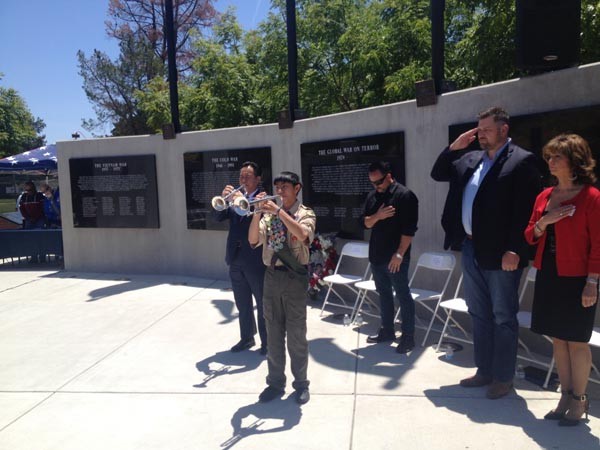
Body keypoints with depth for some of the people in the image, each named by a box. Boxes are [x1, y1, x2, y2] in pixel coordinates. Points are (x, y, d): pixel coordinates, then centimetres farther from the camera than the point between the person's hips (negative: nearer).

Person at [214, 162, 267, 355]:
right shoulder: (236, 196, 10)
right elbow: (218, 217, 3)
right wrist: (224, 198, -14)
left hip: (255, 260, -5)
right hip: (236, 259, 6)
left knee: (263, 304, 5)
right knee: (242, 304, 16)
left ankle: (267, 341, 17)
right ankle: (247, 338, 30)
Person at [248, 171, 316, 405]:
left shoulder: (305, 213, -3)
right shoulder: (269, 213, 8)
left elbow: (302, 235, -24)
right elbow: (253, 240, -2)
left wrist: (279, 211, -24)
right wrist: (258, 212, -14)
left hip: (294, 276, -4)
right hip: (271, 276, 4)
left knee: (296, 334, 4)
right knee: (274, 333, 12)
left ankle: (301, 384, 19)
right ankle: (275, 382, 25)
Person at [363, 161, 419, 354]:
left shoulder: (405, 195, -11)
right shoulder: (372, 196, 10)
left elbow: (409, 229, -15)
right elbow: (367, 223, 11)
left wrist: (399, 254, -19)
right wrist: (377, 216, -11)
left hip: (395, 257, -7)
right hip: (376, 255, 7)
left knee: (403, 296, 1)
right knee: (384, 294, 15)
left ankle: (408, 337, 9)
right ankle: (387, 331, 27)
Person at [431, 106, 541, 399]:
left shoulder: (522, 161, -9)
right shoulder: (470, 160, 13)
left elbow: (524, 210, -15)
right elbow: (438, 174, 20)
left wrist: (514, 250, -20)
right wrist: (453, 148, 6)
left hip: (500, 253, -7)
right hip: (471, 249, 8)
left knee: (503, 318, 6)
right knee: (479, 315, 16)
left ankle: (503, 378, 20)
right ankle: (484, 371, 29)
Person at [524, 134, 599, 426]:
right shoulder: (545, 196, 9)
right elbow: (530, 236, 10)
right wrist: (544, 221, -9)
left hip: (576, 279, -6)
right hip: (548, 276, 6)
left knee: (576, 341, 4)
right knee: (558, 339, 13)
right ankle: (565, 396, 27)